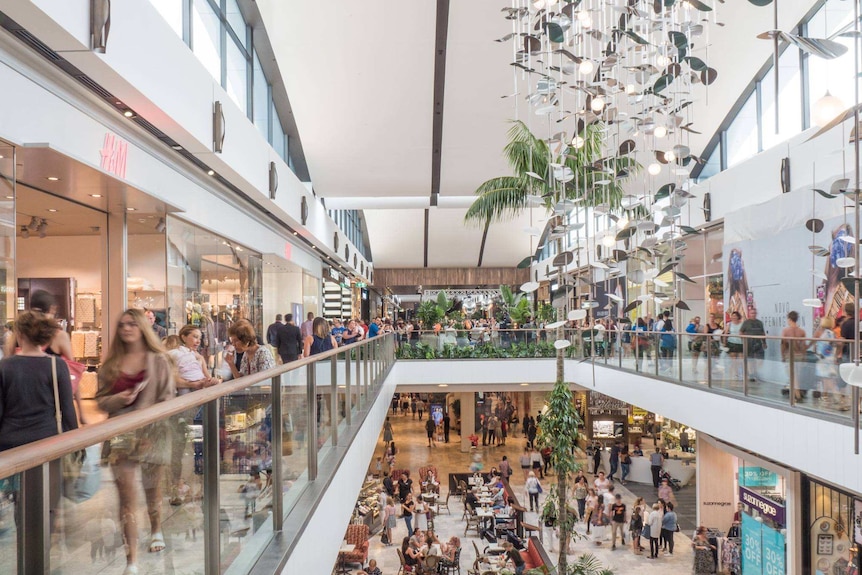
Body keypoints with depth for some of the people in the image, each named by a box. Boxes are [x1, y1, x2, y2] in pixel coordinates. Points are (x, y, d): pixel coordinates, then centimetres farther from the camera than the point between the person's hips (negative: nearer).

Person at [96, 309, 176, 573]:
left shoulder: (158, 360, -4)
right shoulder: (112, 363, 5)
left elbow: (168, 398, -5)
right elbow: (101, 400, 7)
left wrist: (148, 419, -19)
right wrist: (117, 399, -13)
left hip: (152, 432, -1)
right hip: (121, 434, 1)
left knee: (152, 488, 16)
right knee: (126, 496, -4)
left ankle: (156, 530, 44)